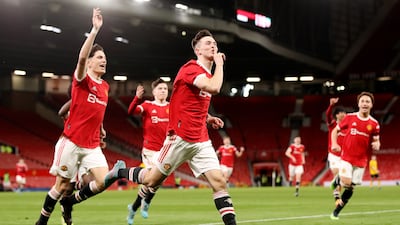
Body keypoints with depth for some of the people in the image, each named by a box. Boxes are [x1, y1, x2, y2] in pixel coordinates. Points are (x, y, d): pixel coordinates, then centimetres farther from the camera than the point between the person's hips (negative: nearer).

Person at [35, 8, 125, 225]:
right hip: (71, 142, -6)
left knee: (103, 181, -9)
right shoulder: (82, 79, -8)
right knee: (62, 184, 1)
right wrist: (95, 30, -33)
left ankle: (69, 203, 14)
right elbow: (81, 58, -29)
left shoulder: (105, 86, 12)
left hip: (92, 145, 6)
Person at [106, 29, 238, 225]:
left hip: (201, 141, 7)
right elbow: (214, 88, -31)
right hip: (180, 138, -7)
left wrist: (208, 118, 13)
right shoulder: (191, 68, -13)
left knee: (219, 182, -8)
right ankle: (119, 172, 33)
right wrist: (219, 63, -16)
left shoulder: (208, 75, 15)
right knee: (151, 181, 6)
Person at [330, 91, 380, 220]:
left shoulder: (374, 124, -2)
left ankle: (336, 211, 19)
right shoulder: (350, 117, -4)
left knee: (351, 187, 5)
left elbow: (376, 141, 7)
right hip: (346, 157, -2)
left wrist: (376, 145, -17)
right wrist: (334, 144, -10)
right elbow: (335, 130, 7)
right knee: (346, 183, -21)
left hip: (361, 160, 2)